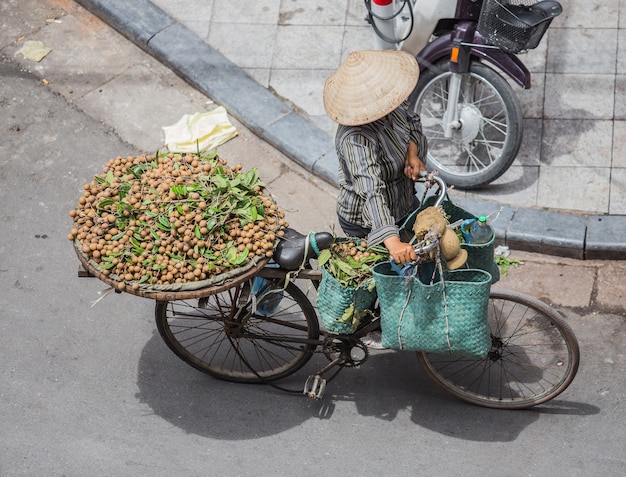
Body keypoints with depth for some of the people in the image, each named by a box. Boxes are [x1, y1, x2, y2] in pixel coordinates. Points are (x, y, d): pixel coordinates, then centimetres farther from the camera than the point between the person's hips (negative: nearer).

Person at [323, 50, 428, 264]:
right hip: (369, 226, -8)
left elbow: (412, 123, 5)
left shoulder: (393, 105, -16)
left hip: (405, 203, 8)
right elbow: (372, 192, -49)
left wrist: (412, 153, -16)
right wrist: (392, 242, -60)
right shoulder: (356, 141, -40)